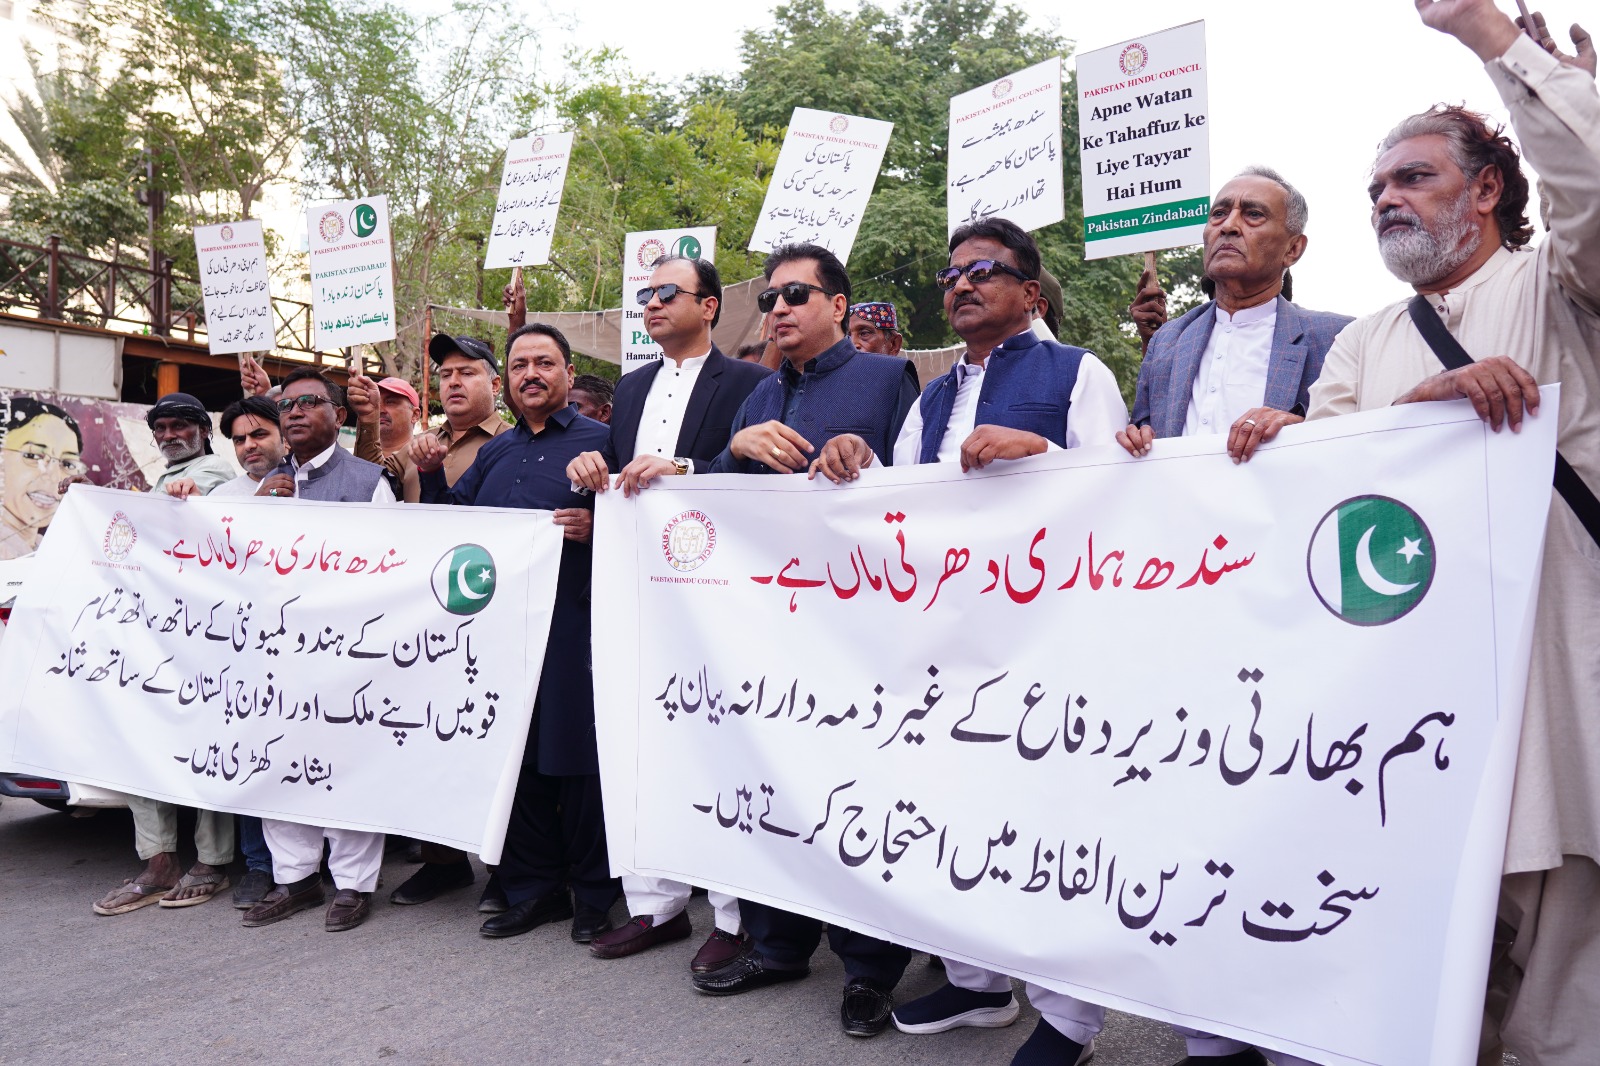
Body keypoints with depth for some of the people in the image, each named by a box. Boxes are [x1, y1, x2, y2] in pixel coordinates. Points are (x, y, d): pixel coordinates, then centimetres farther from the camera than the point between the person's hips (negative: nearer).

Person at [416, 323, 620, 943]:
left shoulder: (600, 440, 0)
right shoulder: (495, 452, 19)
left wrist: (595, 527, -24)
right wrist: (430, 473, 9)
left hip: (574, 629, -6)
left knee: (577, 758, -2)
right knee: (513, 758, 10)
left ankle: (594, 897, 13)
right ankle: (533, 890, 24)